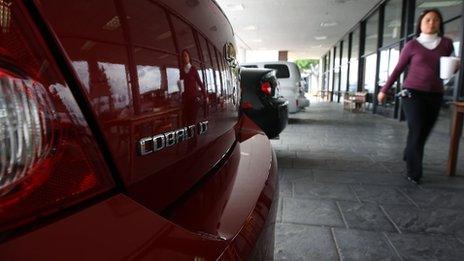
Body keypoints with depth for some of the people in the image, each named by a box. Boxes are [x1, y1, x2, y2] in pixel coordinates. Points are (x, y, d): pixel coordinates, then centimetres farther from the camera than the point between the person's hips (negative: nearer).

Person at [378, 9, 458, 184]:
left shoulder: (446, 43, 8)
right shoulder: (412, 45, 0)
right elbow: (398, 70, 4)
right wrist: (384, 90, 5)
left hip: (435, 95, 3)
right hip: (413, 93, -3)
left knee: (424, 133, 6)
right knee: (416, 132, -6)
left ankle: (409, 157, 31)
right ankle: (414, 172, 5)